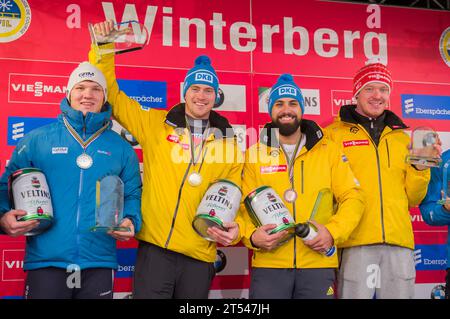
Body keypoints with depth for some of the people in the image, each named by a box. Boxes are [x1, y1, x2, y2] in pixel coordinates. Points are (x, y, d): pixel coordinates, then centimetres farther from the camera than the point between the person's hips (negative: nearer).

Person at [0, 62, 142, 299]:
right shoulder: (37, 140, 5)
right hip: (45, 261, -1)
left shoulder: (120, 147, 10)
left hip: (99, 263, 2)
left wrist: (130, 221, -7)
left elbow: (132, 194, 13)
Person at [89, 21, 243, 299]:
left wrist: (234, 229, -6)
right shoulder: (155, 124, 5)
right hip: (155, 249, -2)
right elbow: (112, 96, 9)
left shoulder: (228, 142, 9)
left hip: (200, 257, 2)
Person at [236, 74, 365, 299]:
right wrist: (252, 236, -14)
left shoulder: (328, 150, 9)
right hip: (268, 265, 0)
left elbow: (353, 197, 5)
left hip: (318, 264, 1)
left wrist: (333, 231, -11)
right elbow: (244, 204, 5)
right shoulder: (254, 154, 8)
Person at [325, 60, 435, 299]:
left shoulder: (402, 137, 18)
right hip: (354, 242, -3)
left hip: (399, 242, 4)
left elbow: (412, 199, 17)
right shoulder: (334, 133, 6)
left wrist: (420, 168, 1)